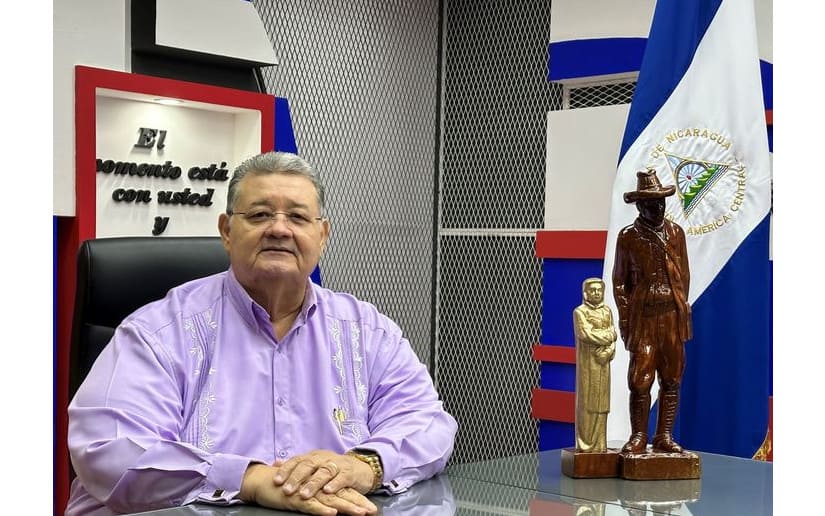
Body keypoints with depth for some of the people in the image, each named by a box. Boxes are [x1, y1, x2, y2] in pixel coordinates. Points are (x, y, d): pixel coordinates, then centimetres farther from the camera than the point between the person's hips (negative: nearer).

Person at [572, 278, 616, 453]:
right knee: (586, 400, -6)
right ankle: (585, 444, -4)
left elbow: (613, 336, 6)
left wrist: (608, 351, -11)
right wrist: (606, 334, -6)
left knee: (601, 400, 3)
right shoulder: (580, 312, -2)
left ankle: (599, 444, 7)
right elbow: (586, 334, -15)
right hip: (587, 362, -5)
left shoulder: (607, 311, 13)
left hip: (603, 361, 5)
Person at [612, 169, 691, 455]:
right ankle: (638, 437, 4)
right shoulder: (628, 237, 3)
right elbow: (619, 280, 5)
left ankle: (664, 437, 13)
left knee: (671, 379, 5)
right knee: (640, 379, -6)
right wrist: (624, 317, -1)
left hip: (674, 315, 3)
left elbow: (684, 274, 14)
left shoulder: (675, 232, 10)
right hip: (643, 315, -3)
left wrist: (681, 307, 7)